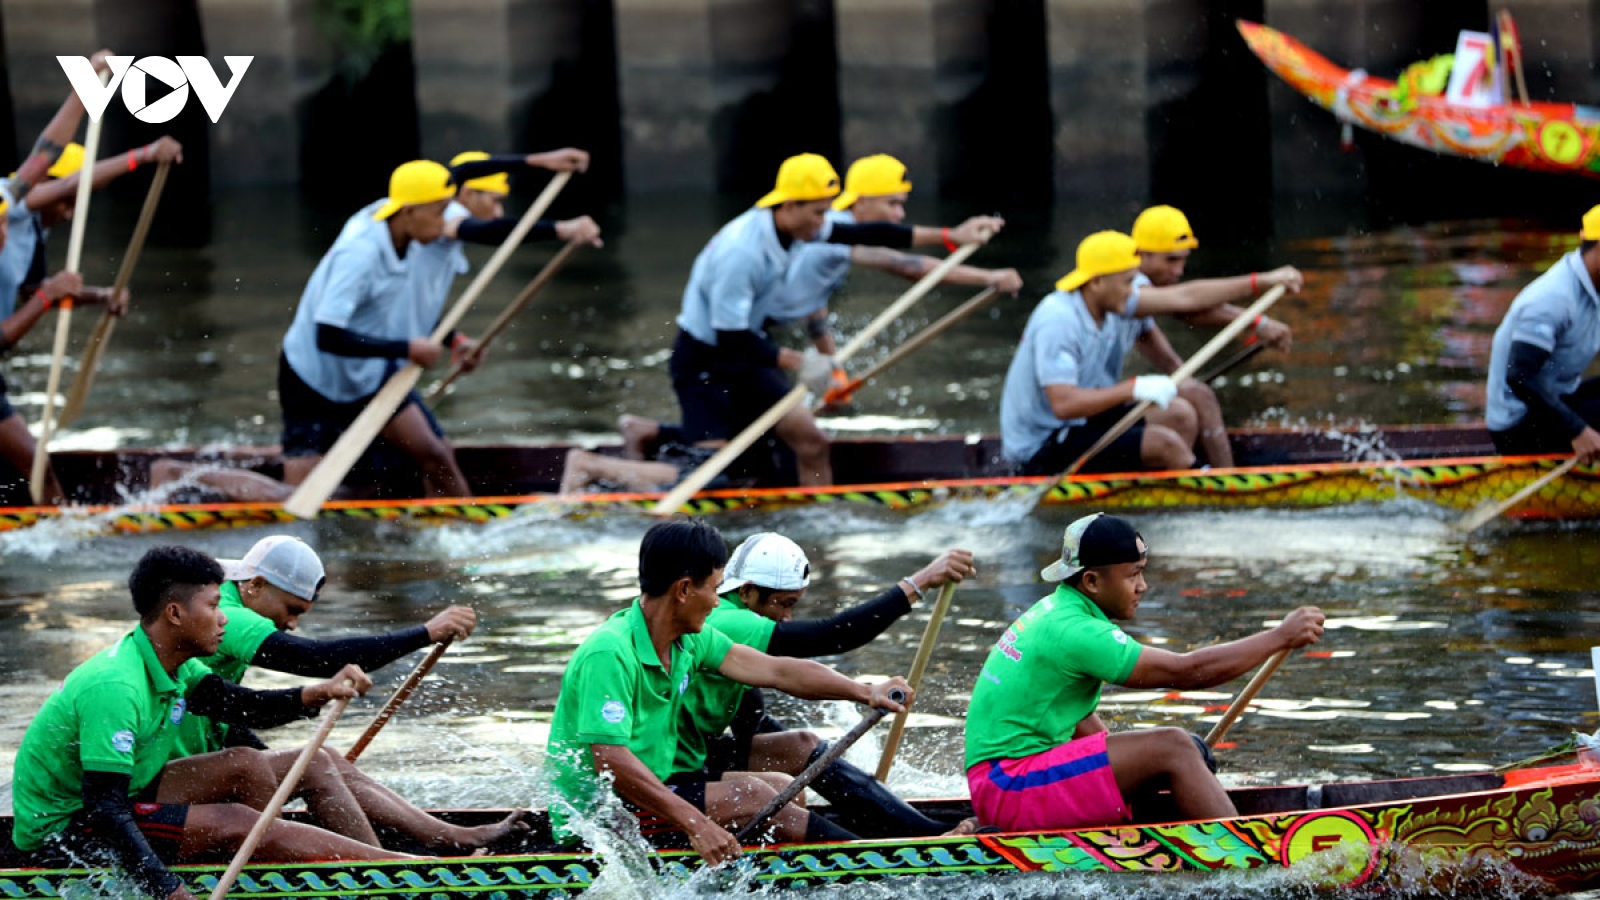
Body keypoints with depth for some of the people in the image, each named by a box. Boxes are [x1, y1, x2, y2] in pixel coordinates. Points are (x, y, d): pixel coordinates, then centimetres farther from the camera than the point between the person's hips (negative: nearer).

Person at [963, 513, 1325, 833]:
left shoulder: (1053, 611, 14)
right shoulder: (1076, 632, -18)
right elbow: (1187, 672, -18)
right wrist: (1280, 638, -13)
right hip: (1010, 790, -10)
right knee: (1172, 748, -17)